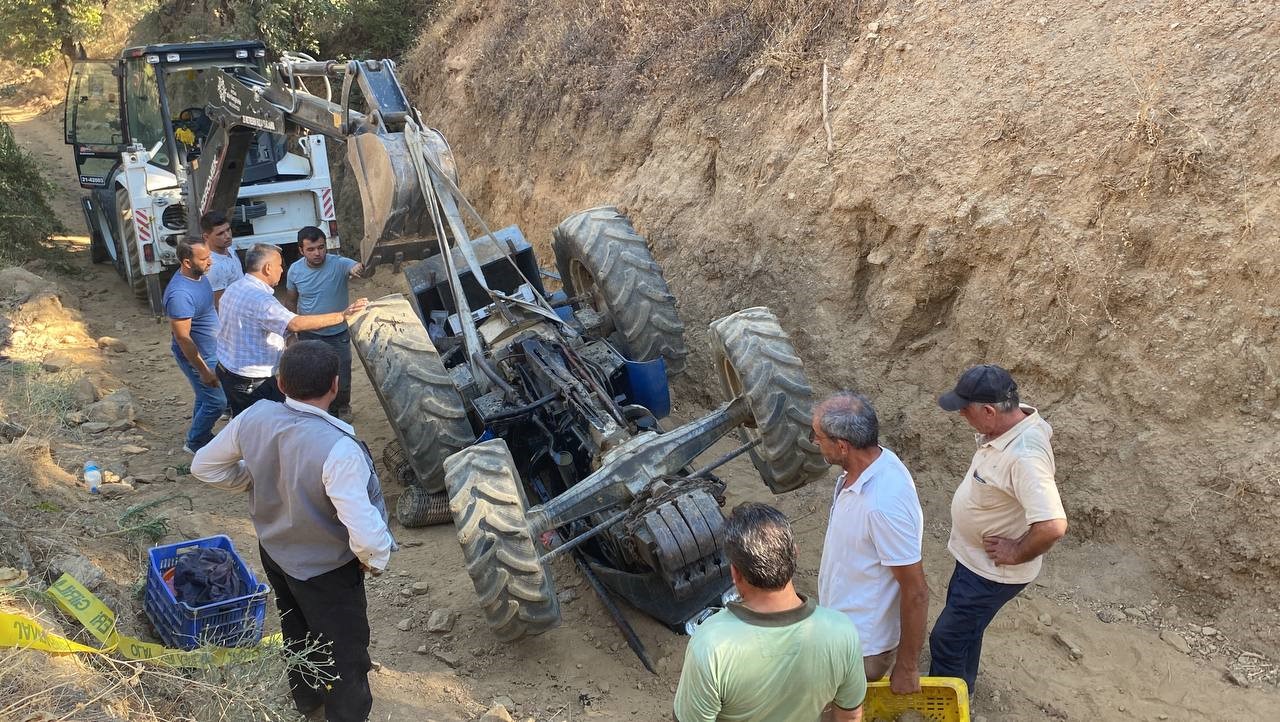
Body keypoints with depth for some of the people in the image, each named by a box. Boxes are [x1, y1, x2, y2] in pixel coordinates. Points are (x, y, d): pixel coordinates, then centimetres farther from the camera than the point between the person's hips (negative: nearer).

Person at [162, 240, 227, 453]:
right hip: (196, 356, -9)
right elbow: (182, 338, -29)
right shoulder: (180, 294, -33)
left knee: (205, 397, 22)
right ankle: (194, 443, 21)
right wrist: (204, 371, -24)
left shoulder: (198, 275, -3)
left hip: (210, 351, 9)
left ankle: (201, 436, 40)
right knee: (216, 402, 2)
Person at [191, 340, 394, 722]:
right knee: (346, 650, 18)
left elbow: (204, 466, -1)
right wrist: (376, 558, -16)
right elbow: (366, 535, -37)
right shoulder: (338, 448, -38)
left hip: (274, 550, 7)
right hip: (327, 569, -7)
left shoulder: (254, 417, -19)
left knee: (297, 630, 32)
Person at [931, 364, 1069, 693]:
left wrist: (1017, 553, -25)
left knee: (947, 639, 6)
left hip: (993, 571, -9)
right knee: (964, 630, 27)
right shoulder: (1012, 420, -9)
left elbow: (1053, 525, -43)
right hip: (974, 557, 9)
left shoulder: (1024, 456, -37)